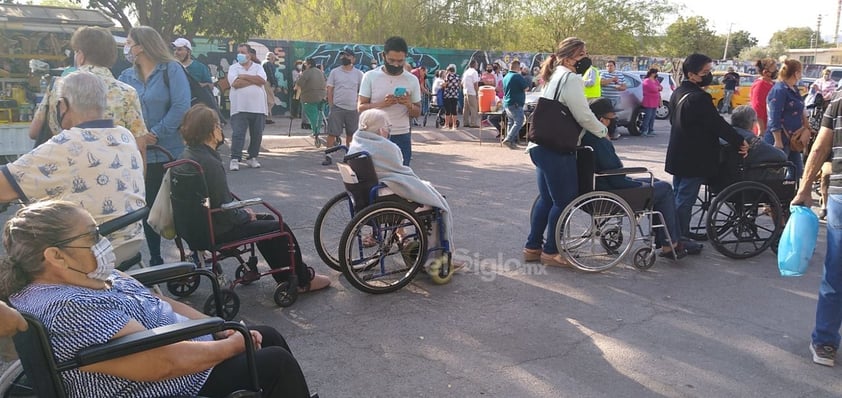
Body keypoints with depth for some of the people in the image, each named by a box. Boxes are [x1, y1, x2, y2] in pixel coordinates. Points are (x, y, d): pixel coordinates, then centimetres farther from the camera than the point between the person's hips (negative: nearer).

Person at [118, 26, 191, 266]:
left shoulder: (171, 70, -5)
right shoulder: (126, 76, 10)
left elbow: (181, 106, -15)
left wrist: (157, 133, -15)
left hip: (172, 152, -4)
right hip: (141, 154, 5)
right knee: (149, 207, 11)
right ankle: (155, 260, 24)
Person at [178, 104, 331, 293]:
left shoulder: (189, 155, 3)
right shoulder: (210, 163, -28)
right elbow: (225, 211, -25)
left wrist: (241, 210, 8)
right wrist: (246, 215, -6)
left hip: (203, 222, 10)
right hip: (219, 231, -10)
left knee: (267, 220, 21)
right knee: (280, 229, 1)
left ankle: (287, 279, 27)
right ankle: (303, 280, 18)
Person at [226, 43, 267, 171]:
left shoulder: (258, 67, 12)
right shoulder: (233, 68, 7)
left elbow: (262, 80, -8)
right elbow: (235, 83, -11)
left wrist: (244, 76, -7)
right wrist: (254, 80, -5)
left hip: (258, 107, 2)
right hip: (240, 107, -2)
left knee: (257, 135, 7)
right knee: (238, 134, -7)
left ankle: (252, 158, 19)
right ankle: (234, 159, -5)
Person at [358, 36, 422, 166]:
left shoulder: (412, 80, 4)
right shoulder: (370, 76, 0)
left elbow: (417, 112, 9)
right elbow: (360, 107, -3)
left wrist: (409, 105, -14)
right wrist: (382, 104, -20)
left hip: (401, 137, 1)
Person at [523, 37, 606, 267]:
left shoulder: (556, 76, 19)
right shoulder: (571, 78, -11)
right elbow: (584, 116, -12)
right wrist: (603, 131, 3)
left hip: (542, 147, 10)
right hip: (557, 150, -10)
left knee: (547, 199, 16)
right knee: (564, 200, 0)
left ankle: (532, 247, 22)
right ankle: (550, 252, 9)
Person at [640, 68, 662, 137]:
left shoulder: (656, 81, 18)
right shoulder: (647, 81, -11)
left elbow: (661, 87, 15)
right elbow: (653, 89, -21)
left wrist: (657, 87, -6)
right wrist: (658, 88, 0)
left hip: (655, 103, 9)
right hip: (648, 102, -9)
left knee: (652, 117, 10)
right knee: (648, 117, -12)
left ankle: (651, 130, 16)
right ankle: (644, 131, -11)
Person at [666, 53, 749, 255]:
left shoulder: (678, 93, 9)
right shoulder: (699, 98, -21)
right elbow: (718, 124, -20)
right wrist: (740, 141, -10)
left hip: (678, 155, 10)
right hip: (694, 159, -10)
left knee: (679, 197, 17)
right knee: (685, 199, -2)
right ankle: (681, 239, 6)